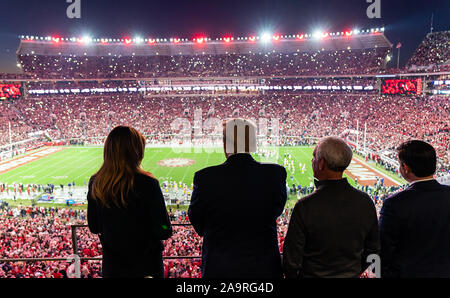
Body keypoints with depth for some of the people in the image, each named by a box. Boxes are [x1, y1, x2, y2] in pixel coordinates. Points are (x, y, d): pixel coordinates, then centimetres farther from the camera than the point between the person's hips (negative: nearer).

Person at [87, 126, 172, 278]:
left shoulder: (96, 183, -8)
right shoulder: (147, 183, -21)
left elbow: (94, 228, 3)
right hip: (146, 267, -3)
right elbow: (164, 231, -18)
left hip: (111, 267, 3)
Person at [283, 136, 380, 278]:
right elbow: (373, 250, 1)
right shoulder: (365, 202, -11)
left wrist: (292, 275, 2)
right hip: (352, 274, 4)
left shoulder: (305, 206, -24)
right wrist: (353, 272, 15)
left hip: (313, 274, -3)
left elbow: (292, 259, -18)